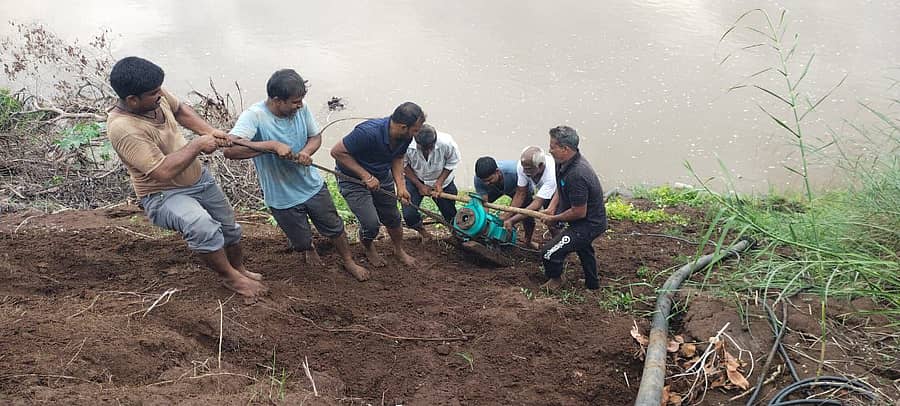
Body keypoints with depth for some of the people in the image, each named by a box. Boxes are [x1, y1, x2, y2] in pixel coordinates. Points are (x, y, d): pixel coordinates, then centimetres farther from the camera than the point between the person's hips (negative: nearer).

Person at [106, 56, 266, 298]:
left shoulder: (156, 96, -11)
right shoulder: (122, 129, -33)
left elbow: (180, 110, 11)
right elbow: (163, 171, -36)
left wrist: (209, 132, -4)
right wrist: (197, 145, -26)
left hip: (199, 178, 8)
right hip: (163, 195, -8)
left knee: (229, 226, 20)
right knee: (201, 225, -35)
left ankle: (239, 269, 48)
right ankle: (231, 277, -12)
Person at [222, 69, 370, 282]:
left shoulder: (301, 109, -12)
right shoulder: (253, 116, -27)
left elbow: (316, 136, 3)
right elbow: (230, 149, -39)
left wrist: (306, 152, -20)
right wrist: (273, 146, -42)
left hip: (313, 185, 3)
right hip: (282, 197, -3)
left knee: (335, 227, 18)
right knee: (301, 241, 17)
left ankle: (348, 262, 44)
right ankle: (309, 248, 54)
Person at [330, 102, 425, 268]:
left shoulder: (405, 136, -16)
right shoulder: (369, 132, -37)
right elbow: (337, 151, -29)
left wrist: (401, 186, -11)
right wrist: (366, 176, -29)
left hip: (382, 178, 6)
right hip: (353, 179, -6)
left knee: (392, 217, 14)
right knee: (371, 223, -11)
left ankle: (399, 250, 42)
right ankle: (368, 248, 24)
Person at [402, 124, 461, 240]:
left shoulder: (447, 143, -31)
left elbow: (452, 162, -10)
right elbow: (404, 166, -13)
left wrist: (440, 182, -18)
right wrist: (419, 185, -16)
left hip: (442, 179, 1)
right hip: (415, 179, 0)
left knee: (450, 214, 8)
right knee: (409, 215, -12)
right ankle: (421, 230, 24)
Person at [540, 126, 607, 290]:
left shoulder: (576, 175, -35)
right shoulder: (566, 162, -5)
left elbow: (579, 213, -29)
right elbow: (560, 188, 14)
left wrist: (554, 219, -15)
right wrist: (551, 209, 1)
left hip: (589, 224, -11)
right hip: (593, 219, 11)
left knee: (549, 252, -14)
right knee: (584, 247, 36)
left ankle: (556, 279, 17)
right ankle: (592, 284, 59)